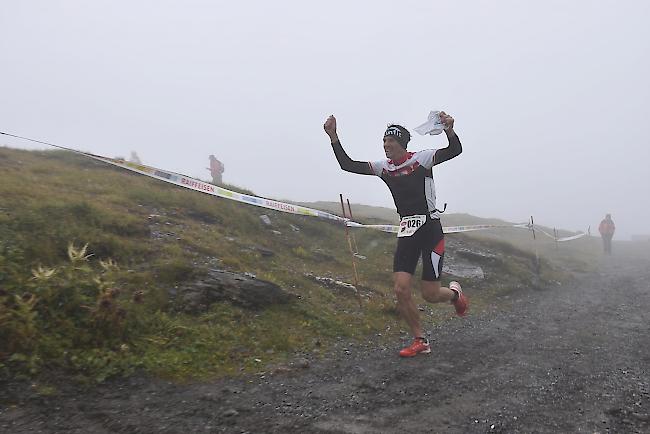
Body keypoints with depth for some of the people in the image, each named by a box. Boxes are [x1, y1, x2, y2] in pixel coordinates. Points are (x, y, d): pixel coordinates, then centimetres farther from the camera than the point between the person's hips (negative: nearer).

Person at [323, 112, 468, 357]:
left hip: (430, 229, -4)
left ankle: (455, 293, 34)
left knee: (429, 294, -3)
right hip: (406, 232, 5)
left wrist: (449, 130, -38)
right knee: (401, 290, -6)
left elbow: (455, 150, -18)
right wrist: (333, 137, -8)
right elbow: (347, 165, 2)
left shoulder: (422, 159, -7)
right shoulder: (383, 167, 6)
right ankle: (420, 341, 11)